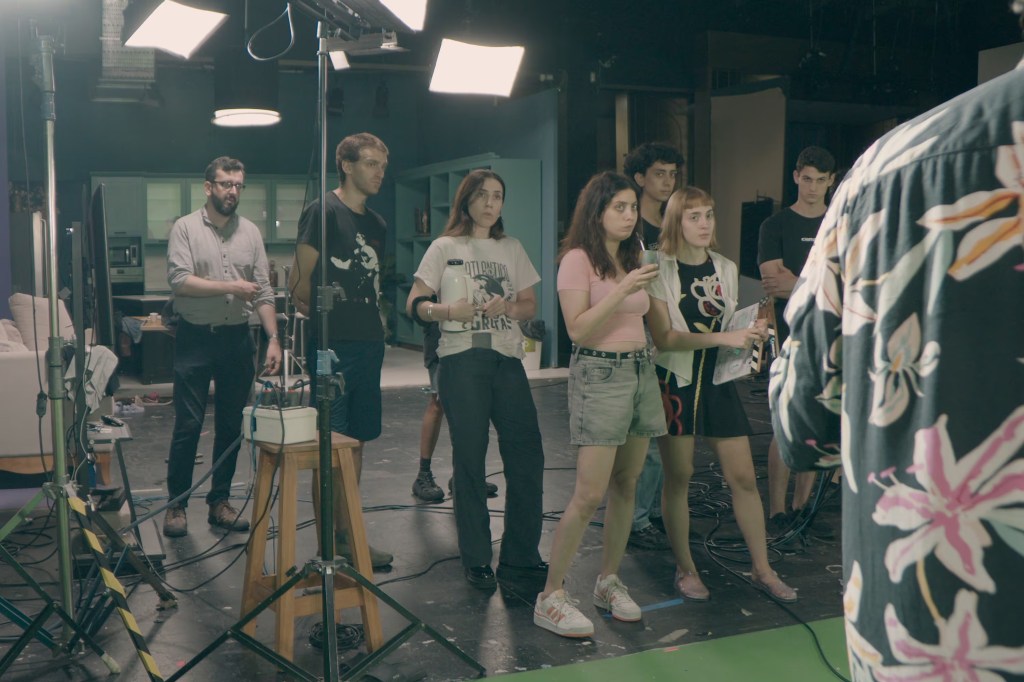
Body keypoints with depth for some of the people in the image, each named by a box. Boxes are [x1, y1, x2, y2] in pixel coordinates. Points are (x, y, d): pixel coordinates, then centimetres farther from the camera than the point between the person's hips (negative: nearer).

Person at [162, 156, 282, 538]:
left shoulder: (251, 232, 9)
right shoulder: (186, 228, -1)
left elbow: (263, 292, 6)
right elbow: (179, 280, -14)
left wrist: (273, 338, -2)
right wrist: (231, 287, -18)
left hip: (237, 339, 4)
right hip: (196, 338, -3)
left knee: (231, 426, 9)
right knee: (188, 426, 0)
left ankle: (219, 502, 20)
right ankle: (176, 504, 13)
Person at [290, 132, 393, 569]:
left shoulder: (376, 224, 16)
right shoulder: (323, 212, -7)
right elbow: (299, 284, -7)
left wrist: (376, 324, 14)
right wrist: (319, 312, 6)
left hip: (368, 345, 8)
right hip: (332, 347, -8)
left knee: (356, 442, 12)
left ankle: (346, 534, 22)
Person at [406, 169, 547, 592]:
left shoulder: (512, 248, 16)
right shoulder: (445, 247, 6)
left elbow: (530, 305, 15)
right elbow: (415, 304, 0)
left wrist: (508, 307, -6)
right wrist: (448, 311, -19)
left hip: (507, 357, 3)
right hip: (462, 358, -3)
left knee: (526, 454, -3)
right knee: (470, 458, 1)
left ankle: (520, 558, 10)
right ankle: (476, 561, 13)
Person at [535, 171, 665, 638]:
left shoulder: (632, 258, 14)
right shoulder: (578, 259, -8)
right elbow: (578, 329, -17)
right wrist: (622, 289, -22)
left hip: (641, 369, 8)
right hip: (599, 373, -7)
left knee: (626, 486, 9)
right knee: (589, 494, -11)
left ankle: (608, 582, 23)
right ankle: (551, 598, -1)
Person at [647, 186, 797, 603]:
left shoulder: (725, 269, 9)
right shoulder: (660, 270, -8)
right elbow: (663, 337, -18)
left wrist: (752, 333, -1)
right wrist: (723, 338, -24)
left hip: (718, 381, 5)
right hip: (675, 383, -4)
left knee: (744, 477, 4)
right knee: (678, 478, 4)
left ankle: (762, 570, 16)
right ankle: (685, 569, 20)